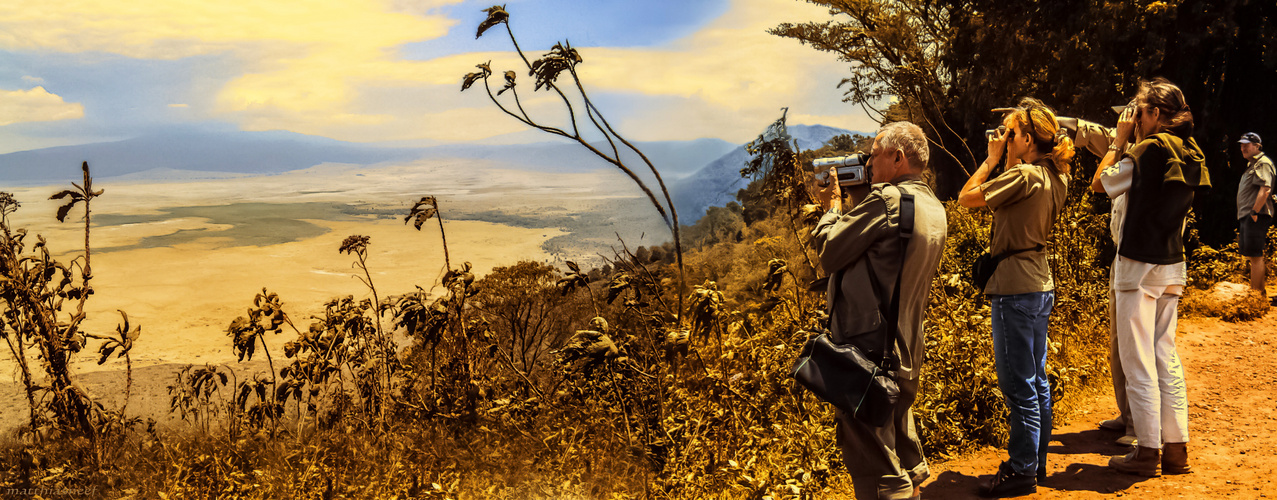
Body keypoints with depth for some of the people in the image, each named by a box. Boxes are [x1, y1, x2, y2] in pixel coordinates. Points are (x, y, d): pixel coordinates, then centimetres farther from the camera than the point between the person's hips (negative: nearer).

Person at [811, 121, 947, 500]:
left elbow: (829, 252, -14)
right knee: (904, 449, 24)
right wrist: (846, 206, 15)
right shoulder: (934, 209, 11)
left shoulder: (887, 199, -19)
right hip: (907, 353, 9)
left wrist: (834, 205, 2)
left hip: (868, 354, -9)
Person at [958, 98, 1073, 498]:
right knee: (1037, 380, 16)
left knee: (1018, 384, -1)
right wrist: (1010, 161, 11)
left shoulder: (1024, 176, -19)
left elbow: (966, 198, -16)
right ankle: (1037, 460, 27)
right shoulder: (1055, 177, 8)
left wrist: (992, 159, -7)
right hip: (1041, 286, 10)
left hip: (1015, 289, -9)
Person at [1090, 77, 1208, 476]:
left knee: (1138, 362, 0)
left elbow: (1100, 183, -3)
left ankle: (1147, 452, 6)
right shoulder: (1189, 153, 8)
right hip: (1172, 265, 8)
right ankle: (1176, 448, 18)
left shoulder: (1148, 150, -14)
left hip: (1139, 266, -8)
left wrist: (1121, 138, 3)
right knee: (1167, 357, 14)